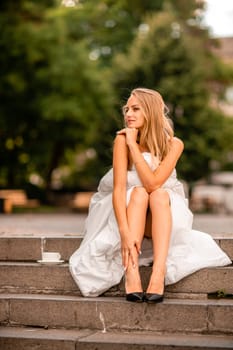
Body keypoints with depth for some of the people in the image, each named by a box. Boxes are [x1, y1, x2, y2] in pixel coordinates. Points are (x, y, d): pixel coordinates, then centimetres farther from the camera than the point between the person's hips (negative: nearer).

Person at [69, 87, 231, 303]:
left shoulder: (173, 144, -12)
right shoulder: (123, 140, -15)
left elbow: (153, 184, -27)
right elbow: (119, 188, -26)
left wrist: (134, 145, -25)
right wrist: (125, 232, -39)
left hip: (162, 215, 1)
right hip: (129, 212, 0)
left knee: (160, 195, -31)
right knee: (138, 192, -31)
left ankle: (159, 275, -46)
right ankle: (131, 273, -45)